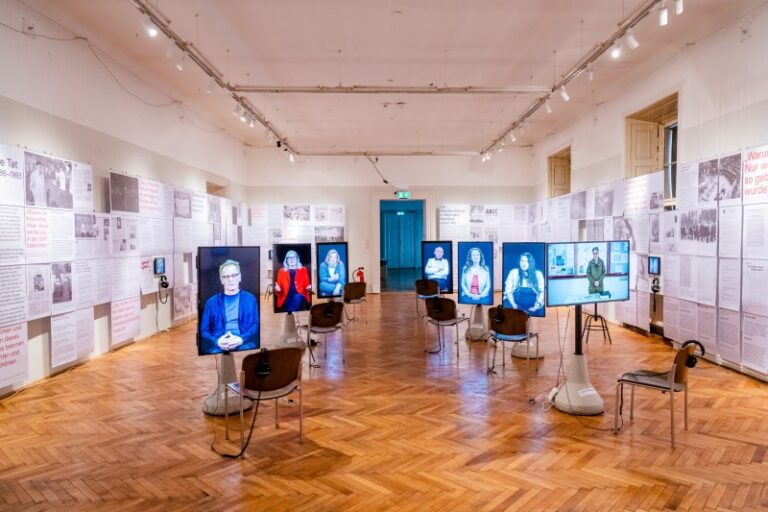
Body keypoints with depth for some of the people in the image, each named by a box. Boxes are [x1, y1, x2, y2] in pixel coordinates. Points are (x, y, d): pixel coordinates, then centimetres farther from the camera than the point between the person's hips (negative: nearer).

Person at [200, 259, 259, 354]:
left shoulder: (250, 299, 15)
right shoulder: (211, 301, 18)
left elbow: (256, 325, 6)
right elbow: (204, 330, 10)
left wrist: (242, 339, -13)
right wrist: (216, 341, -11)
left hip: (244, 345, 0)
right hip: (218, 347, 0)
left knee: (246, 348, -33)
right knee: (214, 352, -32)